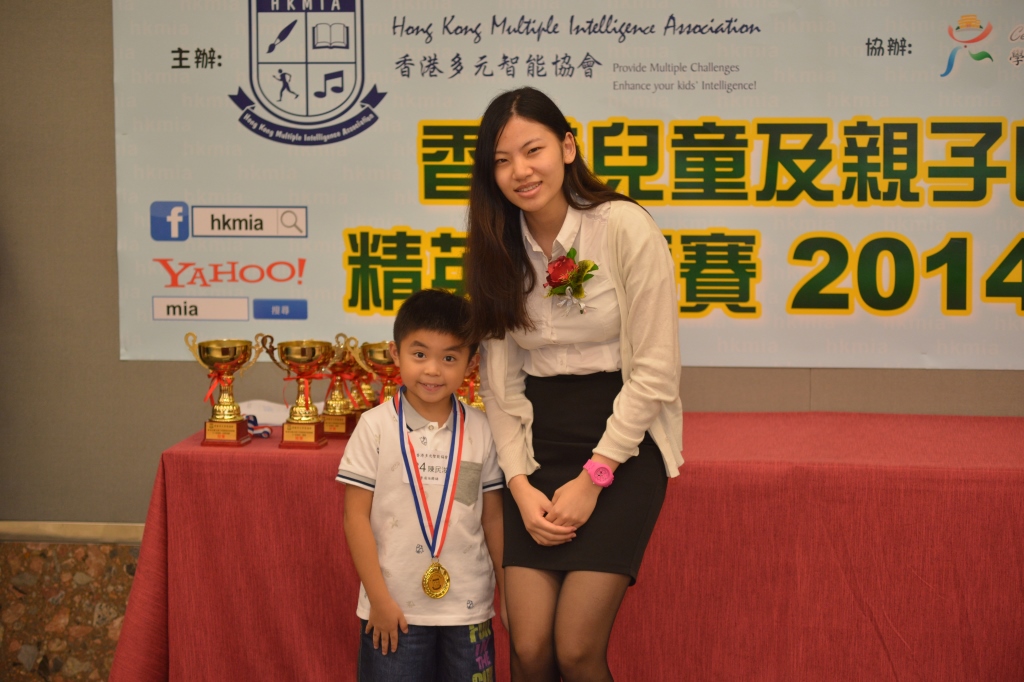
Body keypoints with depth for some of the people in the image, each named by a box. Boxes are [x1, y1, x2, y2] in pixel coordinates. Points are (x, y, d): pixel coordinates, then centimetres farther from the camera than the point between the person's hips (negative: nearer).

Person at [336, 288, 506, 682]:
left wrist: (509, 595, 8)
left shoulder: (479, 431, 2)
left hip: (469, 607, 2)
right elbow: (356, 517, -5)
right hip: (394, 609, -2)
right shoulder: (376, 427, -6)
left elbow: (492, 519, 8)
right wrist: (379, 599, -7)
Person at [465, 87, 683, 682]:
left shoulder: (625, 228, -11)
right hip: (538, 443, 4)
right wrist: (521, 485, -7)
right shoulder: (499, 249, 4)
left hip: (625, 439, -4)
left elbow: (655, 371, -11)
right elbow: (500, 383, 6)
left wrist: (593, 478, -13)